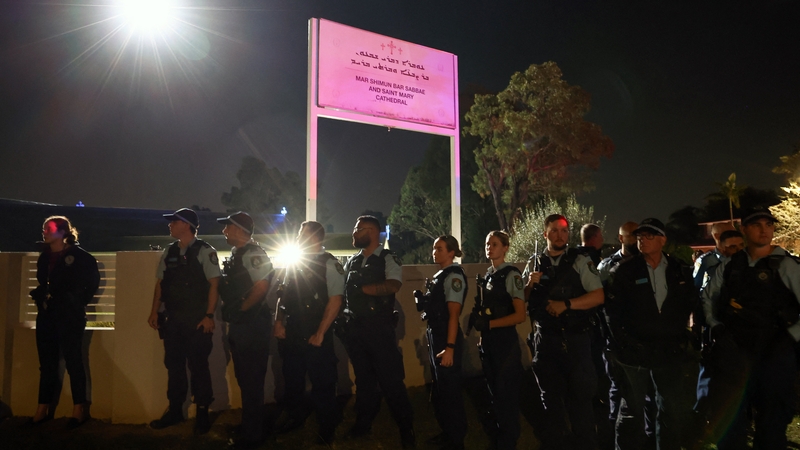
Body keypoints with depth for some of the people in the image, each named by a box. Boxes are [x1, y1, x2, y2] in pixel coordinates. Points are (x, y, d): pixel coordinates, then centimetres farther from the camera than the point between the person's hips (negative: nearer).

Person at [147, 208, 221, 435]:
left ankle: (202, 413, 16)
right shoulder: (168, 252, 9)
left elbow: (214, 285, -10)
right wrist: (154, 311, 6)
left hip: (197, 320, -5)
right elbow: (160, 283, 13)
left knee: (198, 366, 3)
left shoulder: (205, 251, -8)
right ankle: (174, 410, 28)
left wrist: (209, 316, -14)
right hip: (172, 319, 6)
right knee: (173, 365, 13)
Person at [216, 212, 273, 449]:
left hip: (251, 324, -10)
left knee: (252, 381, 0)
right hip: (238, 324, 10)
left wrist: (241, 310, -15)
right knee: (244, 378, 19)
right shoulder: (236, 254, 14)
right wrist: (232, 314, 11)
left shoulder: (253, 253, -15)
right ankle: (249, 427, 33)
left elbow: (261, 287, -25)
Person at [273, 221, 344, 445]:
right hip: (291, 332, 6)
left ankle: (327, 427, 23)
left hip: (315, 335, -6)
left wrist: (320, 333, -15)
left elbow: (335, 301, -14)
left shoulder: (329, 264, -10)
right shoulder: (294, 263, 9)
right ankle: (295, 417, 39)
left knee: (322, 382, 5)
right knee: (292, 378, 17)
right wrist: (279, 321, 2)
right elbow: (284, 294, 14)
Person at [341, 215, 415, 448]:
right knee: (363, 377, 17)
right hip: (354, 326, 6)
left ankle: (406, 428, 12)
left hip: (378, 326, -6)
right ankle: (363, 424, 30)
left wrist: (362, 288, -19)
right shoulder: (352, 261, 13)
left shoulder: (387, 258, -5)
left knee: (390, 378, -2)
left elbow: (393, 285, -21)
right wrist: (341, 317, 4)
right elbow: (343, 289, 16)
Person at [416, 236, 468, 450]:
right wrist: (423, 299, 1)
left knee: (450, 390, 4)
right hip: (435, 336, 10)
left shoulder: (454, 275, -15)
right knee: (438, 390, 20)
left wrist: (450, 348, -24)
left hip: (447, 339, -10)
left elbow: (453, 314, -22)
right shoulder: (440, 275, 12)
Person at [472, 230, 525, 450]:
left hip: (505, 341, -7)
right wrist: (479, 322, 7)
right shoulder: (487, 275, 9)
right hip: (488, 341, 7)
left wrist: (489, 324, -20)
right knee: (494, 391, 16)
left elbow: (520, 315, -16)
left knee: (507, 393, 5)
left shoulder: (511, 275, -12)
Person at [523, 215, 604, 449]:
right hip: (545, 339, 3)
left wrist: (566, 304, -18)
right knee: (551, 395, 16)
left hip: (576, 338, -3)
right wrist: (530, 285, -11)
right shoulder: (534, 263, 5)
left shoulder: (580, 261, -3)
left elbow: (598, 296, -10)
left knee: (580, 394, 6)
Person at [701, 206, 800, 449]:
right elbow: (707, 298, 17)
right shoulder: (729, 266, 6)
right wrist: (716, 327, 7)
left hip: (773, 356, -3)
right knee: (727, 419, 14)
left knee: (771, 423, 11)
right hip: (732, 354, 3)